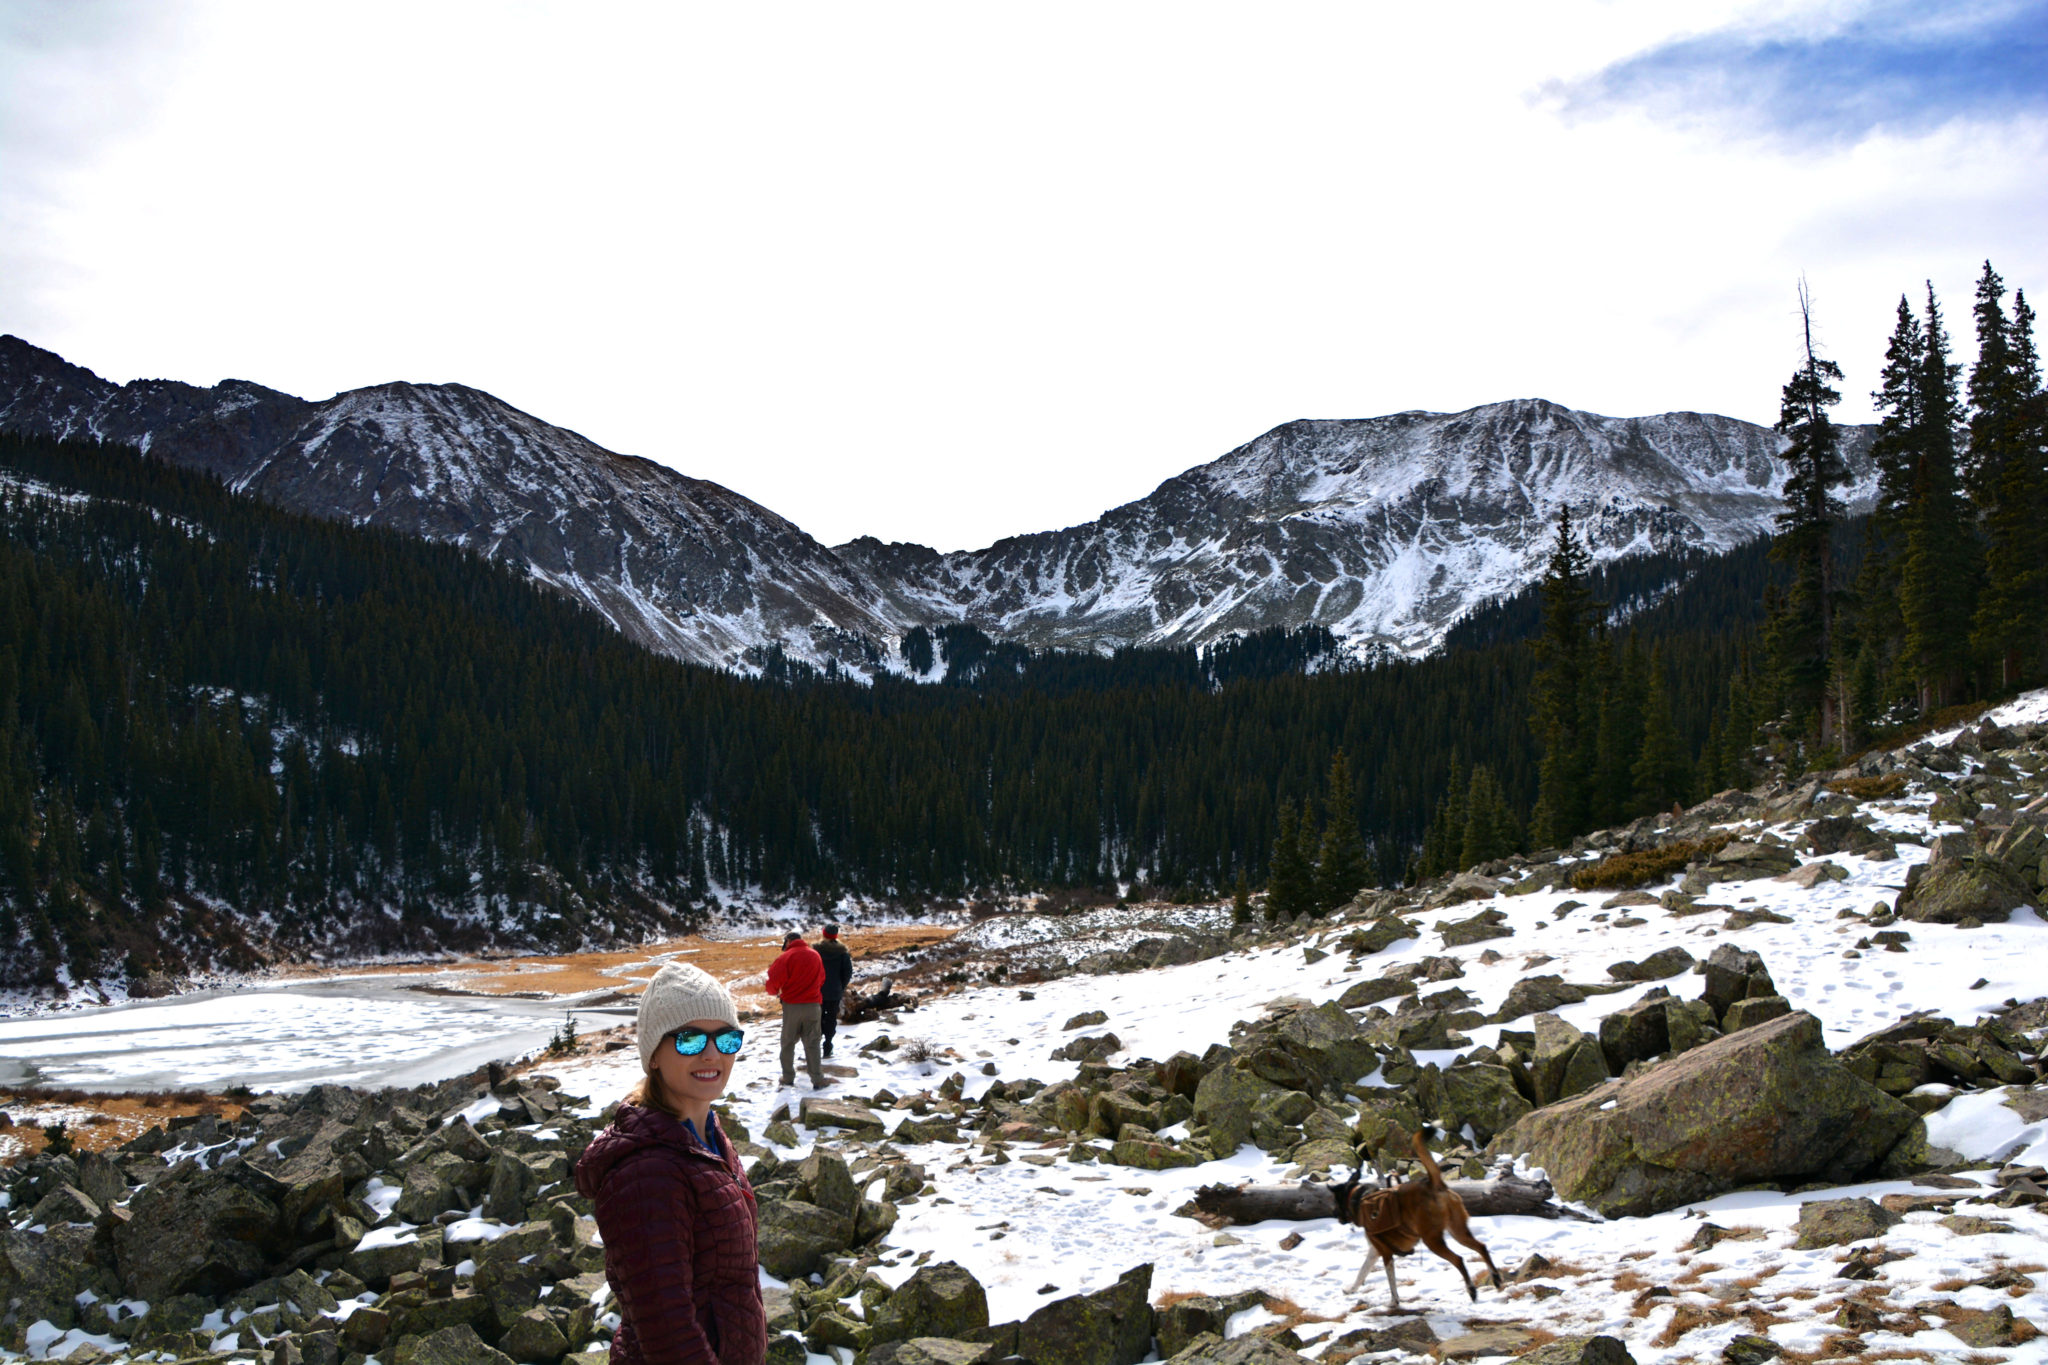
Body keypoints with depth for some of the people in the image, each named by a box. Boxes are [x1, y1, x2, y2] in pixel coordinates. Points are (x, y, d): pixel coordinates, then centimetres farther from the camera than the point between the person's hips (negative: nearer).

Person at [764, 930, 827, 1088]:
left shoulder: (786, 957, -10)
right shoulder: (815, 955, 5)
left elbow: (774, 981, -12)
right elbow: (821, 979, 15)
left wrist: (774, 992, 9)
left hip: (791, 1006, -3)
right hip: (813, 1005, 3)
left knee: (788, 1043, 11)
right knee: (812, 1044, 5)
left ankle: (788, 1077, 14)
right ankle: (818, 1080, 0)